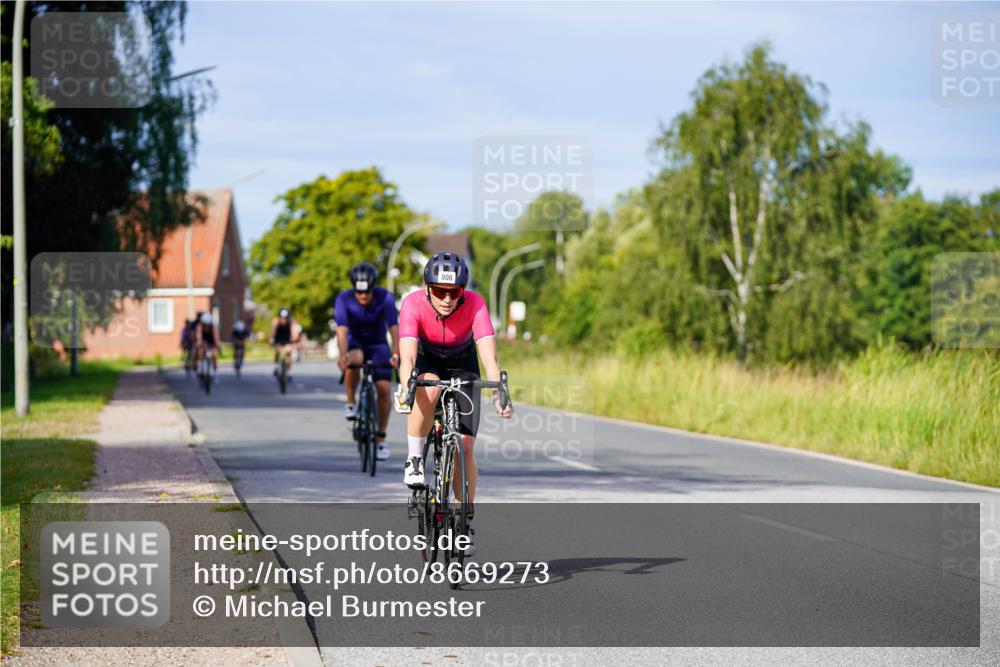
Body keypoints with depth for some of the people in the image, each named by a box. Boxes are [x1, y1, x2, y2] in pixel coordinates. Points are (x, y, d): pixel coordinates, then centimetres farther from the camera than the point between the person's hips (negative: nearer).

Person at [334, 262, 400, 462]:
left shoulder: (385, 298, -26)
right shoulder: (344, 299, -26)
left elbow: (394, 328, -35)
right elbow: (342, 331, -36)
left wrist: (396, 354, -50)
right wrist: (343, 355, -52)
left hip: (378, 344, 1)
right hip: (355, 342, -1)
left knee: (384, 389, -13)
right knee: (354, 360, -37)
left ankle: (381, 438, 2)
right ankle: (350, 403, -14)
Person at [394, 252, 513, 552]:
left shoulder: (474, 304, -30)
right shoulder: (413, 304, -31)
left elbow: (488, 352, -39)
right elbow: (408, 353, -42)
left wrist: (498, 393, -54)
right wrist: (405, 389, -60)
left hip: (461, 365, 1)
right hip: (424, 362, -1)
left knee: (465, 447, -8)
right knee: (428, 389, -38)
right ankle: (414, 459, -19)